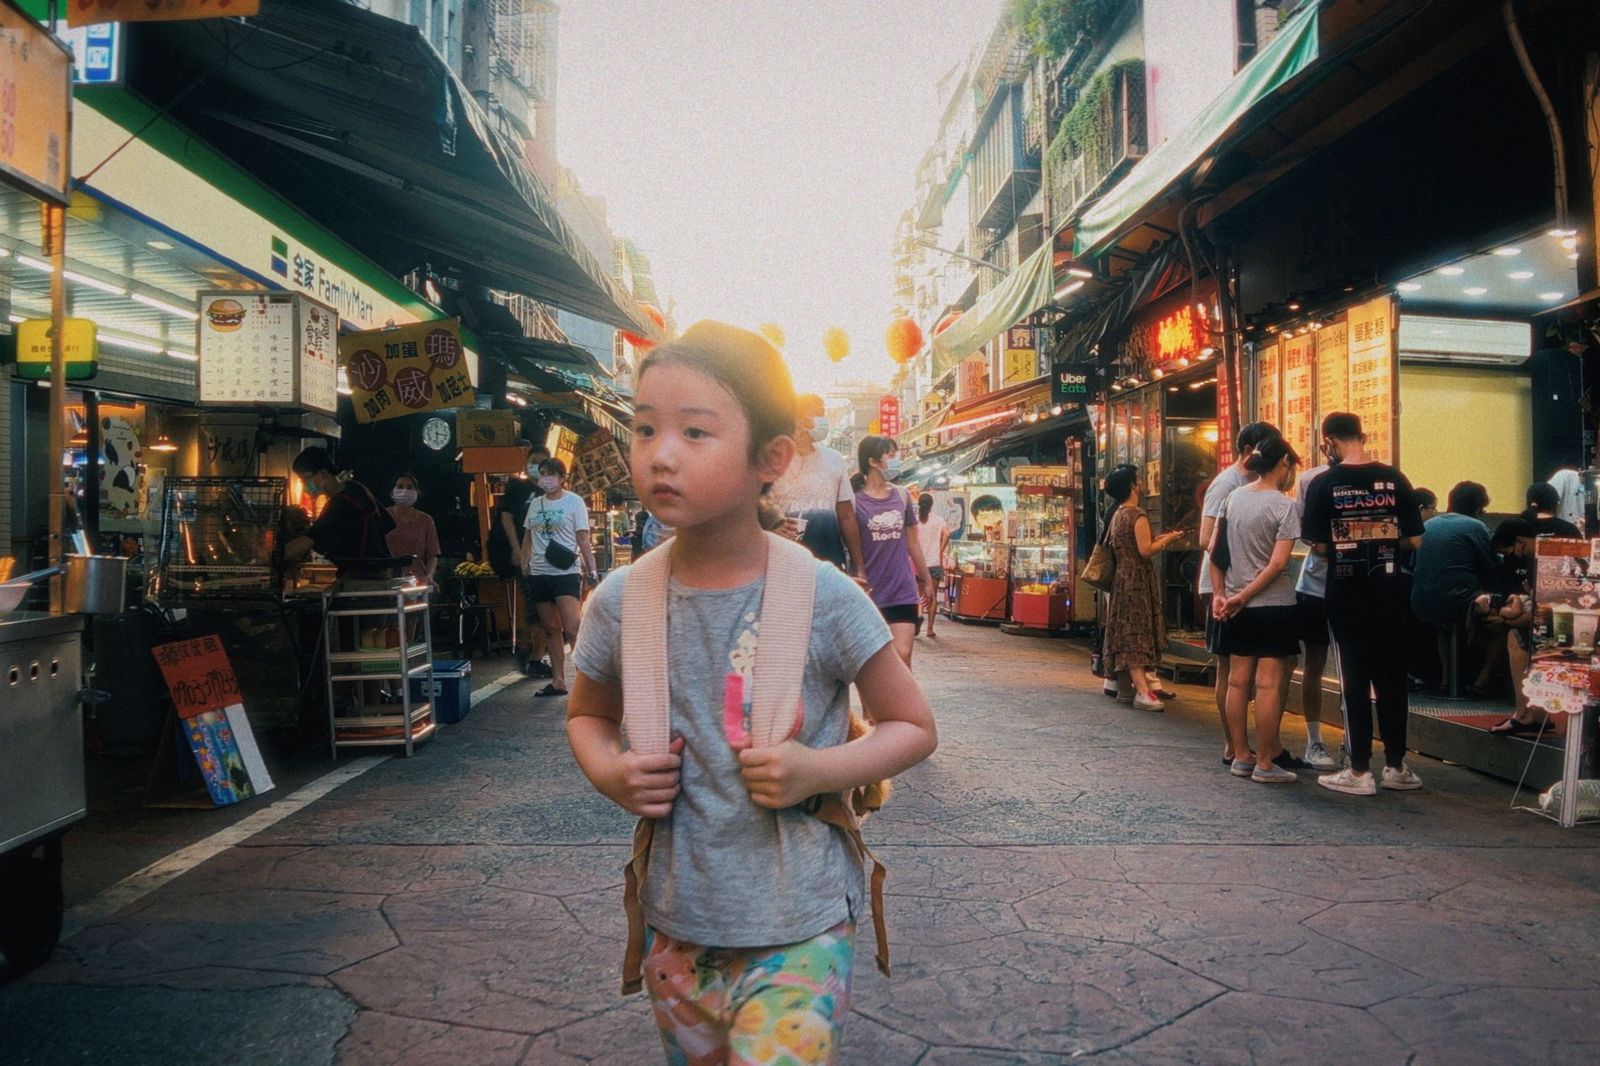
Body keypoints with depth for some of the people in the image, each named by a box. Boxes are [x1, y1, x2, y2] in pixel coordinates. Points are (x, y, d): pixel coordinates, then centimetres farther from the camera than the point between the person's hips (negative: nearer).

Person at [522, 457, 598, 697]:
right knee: (551, 629, 9)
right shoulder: (535, 503, 12)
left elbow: (583, 540, -5)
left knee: (572, 628, -16)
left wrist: (592, 571, -11)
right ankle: (558, 681, 15)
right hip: (539, 574, 6)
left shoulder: (574, 501, -2)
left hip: (566, 572, -6)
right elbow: (527, 538, 18)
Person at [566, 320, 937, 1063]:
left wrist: (817, 770, -20)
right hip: (676, 929, 3)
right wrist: (608, 772, -9)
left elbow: (914, 728, -3)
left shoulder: (824, 599, -15)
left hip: (800, 932, -3)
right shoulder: (618, 603, -7)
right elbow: (587, 715, 13)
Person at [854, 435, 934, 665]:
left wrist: (926, 579, 19)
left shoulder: (902, 496, 7)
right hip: (869, 593, -2)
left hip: (904, 590, 3)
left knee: (903, 655, -6)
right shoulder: (855, 500, -6)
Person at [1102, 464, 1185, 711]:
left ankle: (1129, 685, 19)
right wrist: (1167, 539, -5)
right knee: (1137, 633, -13)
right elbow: (1146, 551, -19)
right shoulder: (1138, 515, -14)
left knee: (1126, 632, 12)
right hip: (1137, 580, -9)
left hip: (1121, 577, 9)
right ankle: (1143, 691, -17)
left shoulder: (1116, 515, 14)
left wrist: (1157, 539, 16)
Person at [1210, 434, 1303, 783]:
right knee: (1269, 684, -1)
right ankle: (1265, 764, 3)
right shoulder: (1284, 506, -11)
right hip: (1275, 605, -6)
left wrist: (1219, 593, 7)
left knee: (1238, 681, 10)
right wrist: (1242, 597, -12)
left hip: (1238, 607, 6)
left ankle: (1241, 758, 19)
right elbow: (1277, 564, -17)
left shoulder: (1233, 497, 5)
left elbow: (1214, 550, 6)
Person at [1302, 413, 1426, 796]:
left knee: (1355, 679, 4)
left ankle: (1360, 771, 7)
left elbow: (1318, 546, -8)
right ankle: (1396, 765, 19)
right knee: (1392, 677, 11)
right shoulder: (1394, 479, -2)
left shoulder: (1324, 484, -8)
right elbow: (1414, 539, 0)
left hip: (1347, 595, -2)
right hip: (1388, 592, 2)